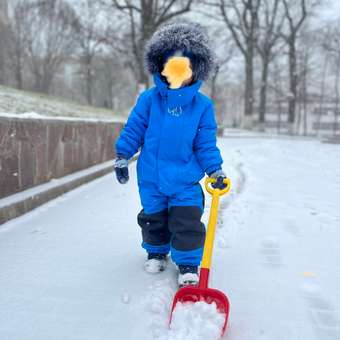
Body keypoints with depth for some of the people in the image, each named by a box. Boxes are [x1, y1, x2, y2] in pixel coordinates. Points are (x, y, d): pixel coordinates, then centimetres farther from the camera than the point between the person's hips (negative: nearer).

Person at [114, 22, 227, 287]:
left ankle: (189, 264, 16)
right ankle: (156, 252, 42)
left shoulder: (203, 105, -5)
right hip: (151, 178, 1)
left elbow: (206, 143, 0)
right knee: (153, 219, 18)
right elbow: (133, 129, 1)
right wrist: (122, 157, 2)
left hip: (186, 180, -1)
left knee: (188, 223, -2)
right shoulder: (149, 99, -7)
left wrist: (216, 170, -3)